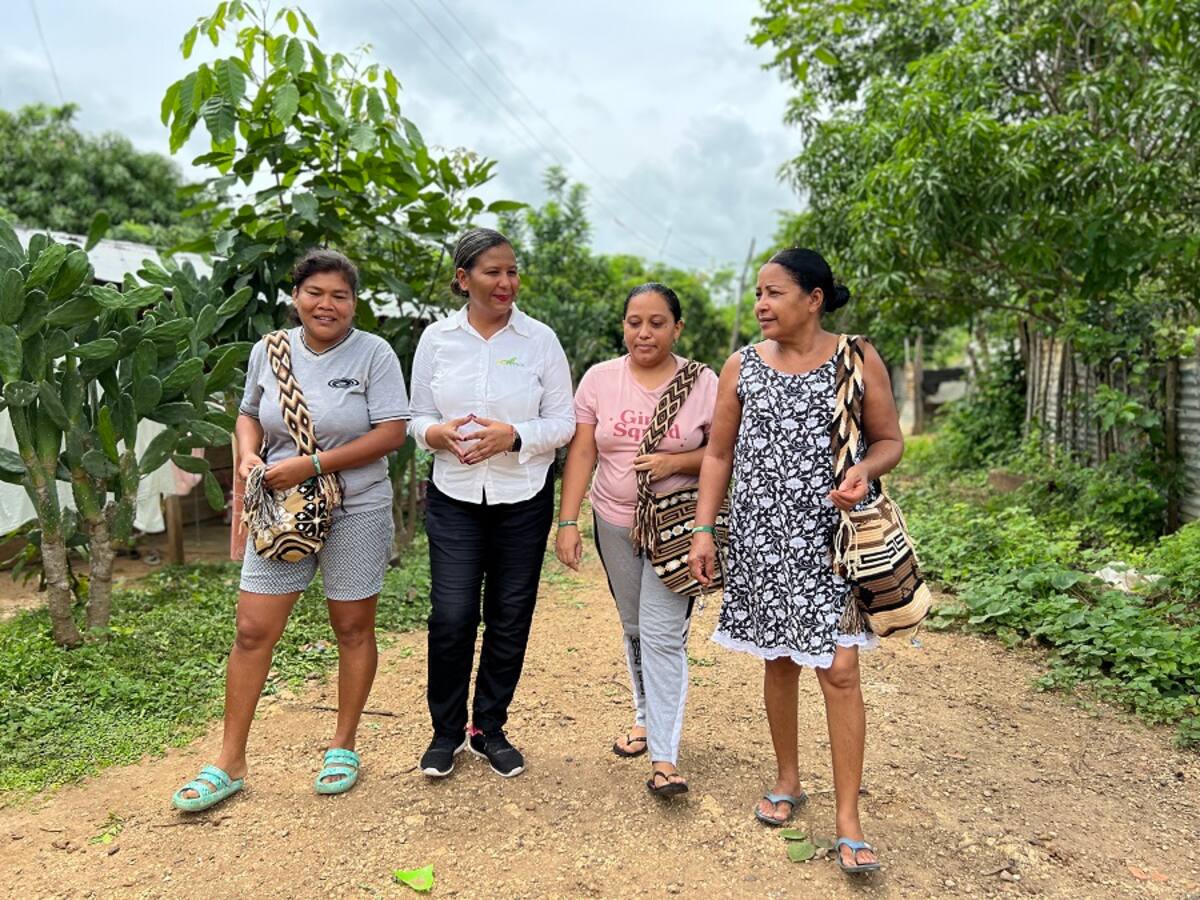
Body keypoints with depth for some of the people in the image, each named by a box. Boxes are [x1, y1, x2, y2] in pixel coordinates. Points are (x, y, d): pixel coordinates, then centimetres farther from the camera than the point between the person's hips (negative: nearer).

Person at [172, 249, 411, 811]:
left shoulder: (373, 354, -8)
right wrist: (248, 454, -5)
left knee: (353, 629, 8)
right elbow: (249, 413, 18)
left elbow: (392, 433, -15)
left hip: (355, 511, -3)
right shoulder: (269, 350, 5)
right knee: (252, 632, 3)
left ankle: (343, 747, 27)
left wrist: (312, 465, -19)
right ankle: (229, 764, 18)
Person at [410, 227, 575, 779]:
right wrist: (439, 433, -16)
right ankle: (446, 731, 21)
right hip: (455, 497, 0)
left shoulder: (540, 339, -3)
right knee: (451, 617, -2)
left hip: (524, 499, 0)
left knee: (510, 618, 9)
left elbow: (563, 421, -2)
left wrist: (513, 437, -19)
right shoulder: (437, 339, 1)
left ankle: (490, 729, 28)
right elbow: (418, 415, 6)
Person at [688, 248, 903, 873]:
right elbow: (718, 455, 7)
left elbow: (890, 439, 5)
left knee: (839, 668, -4)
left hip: (832, 536, -2)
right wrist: (702, 529, 0)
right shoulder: (741, 367, 3)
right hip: (762, 536, 2)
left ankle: (847, 818, 10)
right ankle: (787, 779, 34)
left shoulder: (858, 360, -2)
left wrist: (865, 470, -18)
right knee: (779, 660, 13)